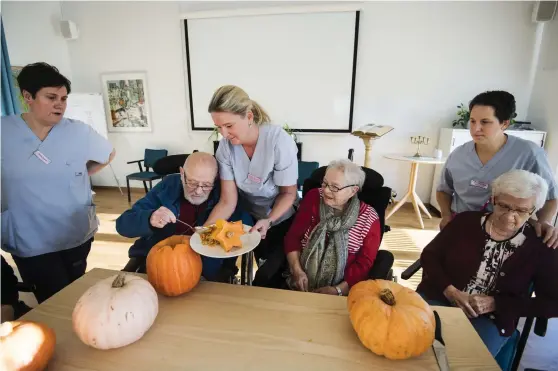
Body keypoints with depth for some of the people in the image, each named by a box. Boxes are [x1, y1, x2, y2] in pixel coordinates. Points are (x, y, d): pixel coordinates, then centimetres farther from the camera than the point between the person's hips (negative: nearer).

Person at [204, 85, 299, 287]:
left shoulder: (279, 141, -29)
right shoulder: (226, 146, -19)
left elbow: (288, 193, -20)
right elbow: (227, 201, -18)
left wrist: (268, 221, -35)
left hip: (282, 219, -3)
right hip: (252, 218, 3)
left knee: (267, 277, 0)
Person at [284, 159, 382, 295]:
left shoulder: (368, 218, -4)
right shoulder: (313, 198, 0)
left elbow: (364, 263, -3)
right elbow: (293, 236, -1)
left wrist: (337, 290, -13)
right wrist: (297, 270, -13)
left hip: (341, 288, -1)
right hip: (301, 279, 2)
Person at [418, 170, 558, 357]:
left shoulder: (541, 247, 0)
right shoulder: (466, 221, 0)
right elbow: (429, 255, 2)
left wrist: (495, 304, -11)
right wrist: (450, 291, -14)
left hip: (491, 319, 0)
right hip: (439, 297, 1)